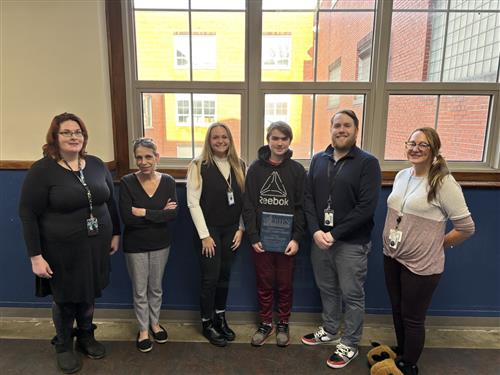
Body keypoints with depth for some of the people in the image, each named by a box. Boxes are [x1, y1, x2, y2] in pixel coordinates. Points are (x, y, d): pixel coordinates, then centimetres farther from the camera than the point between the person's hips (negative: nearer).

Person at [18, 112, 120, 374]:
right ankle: (63, 346, 40)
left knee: (89, 296, 19)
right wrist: (35, 255, -13)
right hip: (62, 250, -4)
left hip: (95, 246, 4)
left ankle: (86, 337, 44)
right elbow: (27, 214, -11)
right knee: (65, 300, 14)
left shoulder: (96, 165, 1)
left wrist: (115, 234, 11)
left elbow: (110, 202, 9)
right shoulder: (42, 170, -13)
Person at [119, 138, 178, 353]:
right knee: (140, 290, 13)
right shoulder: (127, 182, -14)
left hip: (160, 243, 2)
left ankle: (155, 323, 41)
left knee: (156, 288, 18)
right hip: (135, 245, -2)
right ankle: (143, 329, 34)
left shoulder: (168, 181, -8)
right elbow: (126, 217, -22)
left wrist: (144, 212, -23)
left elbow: (173, 214, -17)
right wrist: (160, 214, -20)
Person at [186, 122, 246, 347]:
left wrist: (241, 228, 1)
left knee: (225, 275, 14)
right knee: (210, 278, 3)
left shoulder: (239, 165, 5)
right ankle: (207, 324, 23)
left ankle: (220, 318, 33)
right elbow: (193, 203, -11)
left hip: (231, 230, 4)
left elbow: (244, 199, 6)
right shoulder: (199, 166, -9)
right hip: (209, 230, -4)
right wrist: (204, 235, -13)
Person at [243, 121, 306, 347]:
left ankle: (283, 325, 32)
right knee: (264, 284, 11)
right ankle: (265, 324, 31)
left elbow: (301, 207, -2)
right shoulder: (256, 168, 0)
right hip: (261, 239, 1)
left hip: (287, 239, 0)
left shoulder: (297, 170, 0)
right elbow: (248, 205, -1)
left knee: (285, 285, 11)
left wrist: (296, 238, -10)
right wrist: (253, 237, -8)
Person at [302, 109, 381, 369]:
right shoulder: (318, 160, 7)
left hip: (352, 243, -4)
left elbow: (366, 207, -15)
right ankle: (329, 331, 40)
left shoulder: (368, 163, -8)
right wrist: (316, 231, -10)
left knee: (352, 295, 10)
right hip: (320, 239, 5)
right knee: (327, 290, 19)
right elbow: (308, 198, 4)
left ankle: (349, 344, 29)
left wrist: (334, 234, -17)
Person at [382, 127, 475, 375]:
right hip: (391, 257, 6)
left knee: (412, 318, 11)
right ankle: (401, 354, 44)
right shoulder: (401, 176, 3)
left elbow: (466, 228, -12)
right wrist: (392, 241, 9)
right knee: (397, 311, 21)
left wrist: (436, 244, -4)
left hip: (421, 264, -6)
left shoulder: (443, 182, -17)